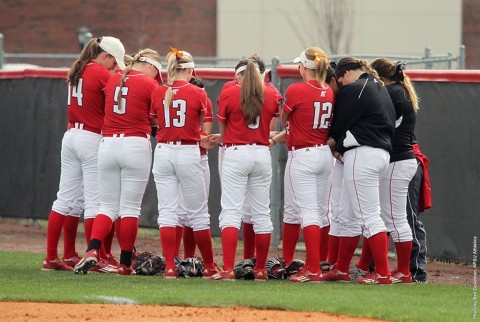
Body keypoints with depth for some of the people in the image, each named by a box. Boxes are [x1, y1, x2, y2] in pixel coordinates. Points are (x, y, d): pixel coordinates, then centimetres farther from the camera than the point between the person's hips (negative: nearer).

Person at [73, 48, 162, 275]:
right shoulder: (149, 84, -4)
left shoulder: (112, 80, 10)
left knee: (108, 206, 9)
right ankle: (125, 264, 4)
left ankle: (92, 250, -13)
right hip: (136, 145, -4)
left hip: (108, 144, 4)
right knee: (130, 208, 2)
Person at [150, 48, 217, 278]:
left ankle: (170, 266, -5)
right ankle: (209, 266, 16)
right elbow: (199, 125, 6)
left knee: (167, 212, 3)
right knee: (198, 213, 8)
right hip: (189, 153, -2)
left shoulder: (158, 93, 0)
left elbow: (157, 121, 6)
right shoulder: (197, 94, -5)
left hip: (163, 153, 2)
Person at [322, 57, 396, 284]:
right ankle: (341, 269, 22)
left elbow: (340, 127, -7)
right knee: (349, 216, 16)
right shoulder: (381, 89, 19)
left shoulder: (353, 89, -10)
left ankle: (382, 273, -13)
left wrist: (334, 145, 15)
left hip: (362, 155, -10)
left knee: (369, 216, -10)